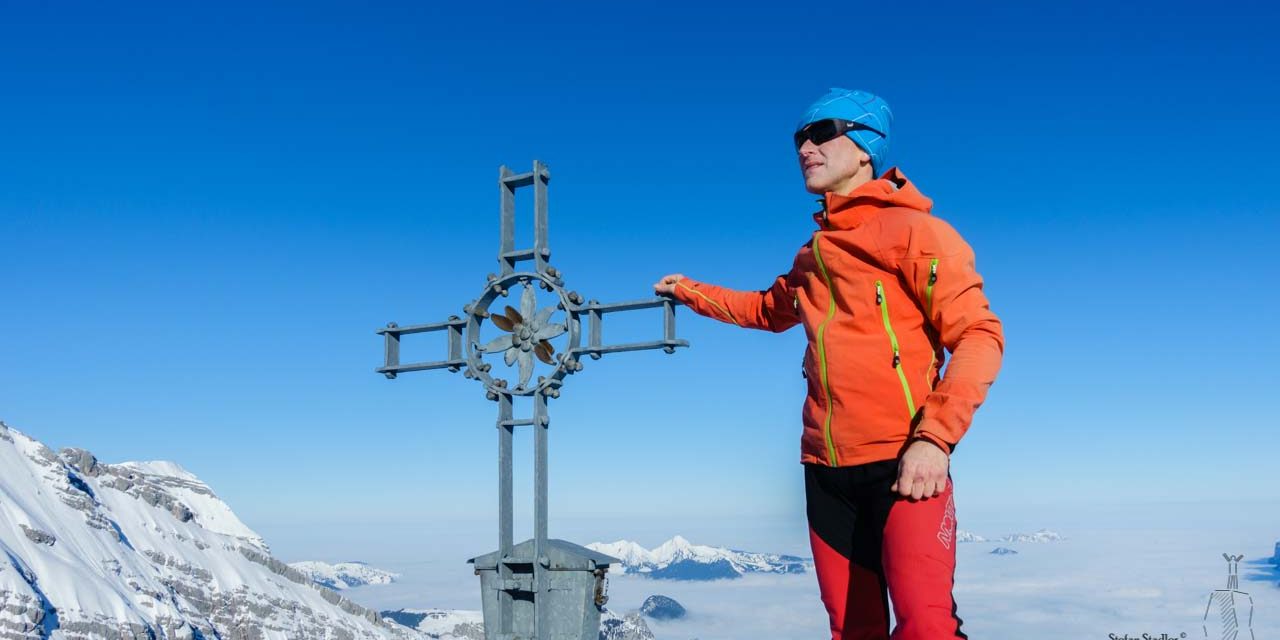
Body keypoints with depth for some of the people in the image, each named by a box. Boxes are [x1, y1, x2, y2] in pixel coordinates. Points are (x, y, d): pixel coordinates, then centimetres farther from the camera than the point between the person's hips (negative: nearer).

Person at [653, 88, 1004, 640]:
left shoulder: (913, 230, -2)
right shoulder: (812, 256, 19)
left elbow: (978, 336, -10)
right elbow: (768, 310, 40)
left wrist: (935, 438, -20)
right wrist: (692, 293, 34)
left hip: (904, 464, -6)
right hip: (827, 470, 6)